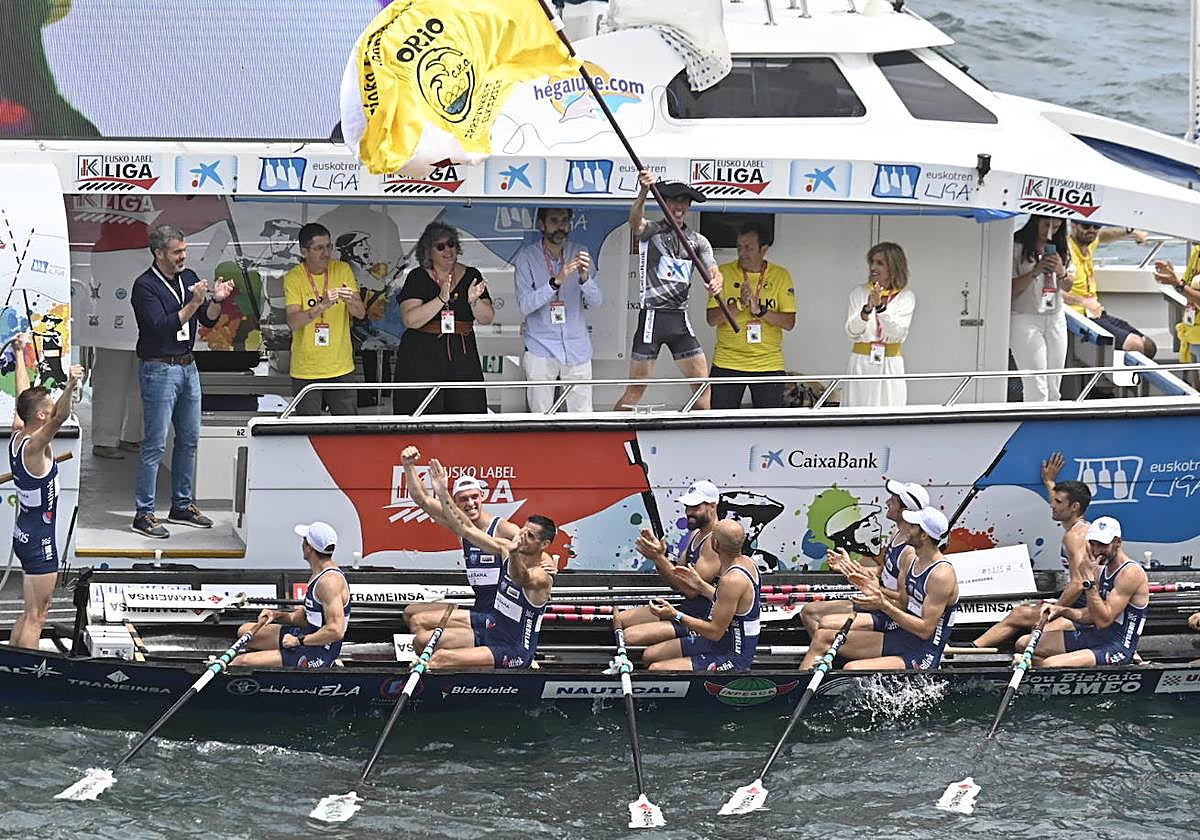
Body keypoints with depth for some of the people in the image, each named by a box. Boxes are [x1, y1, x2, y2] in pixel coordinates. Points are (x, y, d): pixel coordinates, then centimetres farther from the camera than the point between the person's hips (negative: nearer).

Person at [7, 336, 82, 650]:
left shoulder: (17, 436, 4)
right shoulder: (34, 446, -20)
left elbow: (23, 395, 18)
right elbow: (60, 418, -40)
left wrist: (20, 355, 30)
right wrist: (70, 387, -56)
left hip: (24, 536, 10)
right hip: (39, 541, -10)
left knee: (32, 613, 18)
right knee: (35, 617, -6)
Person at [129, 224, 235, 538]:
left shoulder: (188, 278, 8)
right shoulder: (145, 286, -13)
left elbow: (208, 321, 10)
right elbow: (162, 327, -23)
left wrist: (216, 300, -9)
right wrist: (193, 303, -26)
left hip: (187, 366, 8)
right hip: (159, 368, -8)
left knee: (189, 439, 13)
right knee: (156, 444, -7)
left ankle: (182, 505, 24)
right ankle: (144, 514, -4)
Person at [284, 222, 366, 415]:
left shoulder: (343, 270, 2)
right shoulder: (293, 278, -7)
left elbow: (361, 314, -1)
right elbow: (293, 322, -18)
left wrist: (351, 302, -24)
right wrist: (322, 306, -33)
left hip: (341, 369, 2)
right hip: (305, 371, -2)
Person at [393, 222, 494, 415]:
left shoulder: (471, 275, 9)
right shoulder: (417, 278, 3)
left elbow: (487, 318, 3)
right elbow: (410, 319, -11)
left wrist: (474, 301, -18)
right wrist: (441, 299, -21)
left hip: (462, 357, 2)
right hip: (422, 357, -2)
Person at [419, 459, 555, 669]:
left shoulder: (542, 576, -21)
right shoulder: (506, 550, 2)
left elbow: (522, 578, -44)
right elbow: (466, 530, 4)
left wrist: (514, 552, -66)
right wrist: (443, 493, -6)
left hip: (513, 653, -8)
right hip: (489, 633, 8)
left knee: (441, 658, -24)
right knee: (422, 640, 2)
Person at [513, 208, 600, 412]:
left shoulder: (579, 253, 6)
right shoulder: (526, 257, -3)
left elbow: (596, 302, 0)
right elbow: (525, 305, -12)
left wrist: (584, 278, -20)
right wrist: (557, 281, -25)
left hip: (577, 349, 2)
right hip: (541, 348, -2)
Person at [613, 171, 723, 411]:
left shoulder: (698, 241, 13)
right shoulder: (651, 231, 1)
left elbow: (713, 272, 5)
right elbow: (635, 220, -21)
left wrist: (715, 283, -22)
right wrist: (643, 193, -42)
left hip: (680, 318, 4)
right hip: (652, 316, -4)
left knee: (702, 383, -1)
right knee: (636, 389, -4)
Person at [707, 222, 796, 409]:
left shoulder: (781, 276, 2)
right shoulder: (724, 273, 1)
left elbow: (789, 322, -3)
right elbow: (712, 319, -5)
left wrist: (760, 310, -18)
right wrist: (740, 305, -20)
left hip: (769, 365, 0)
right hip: (727, 364, 0)